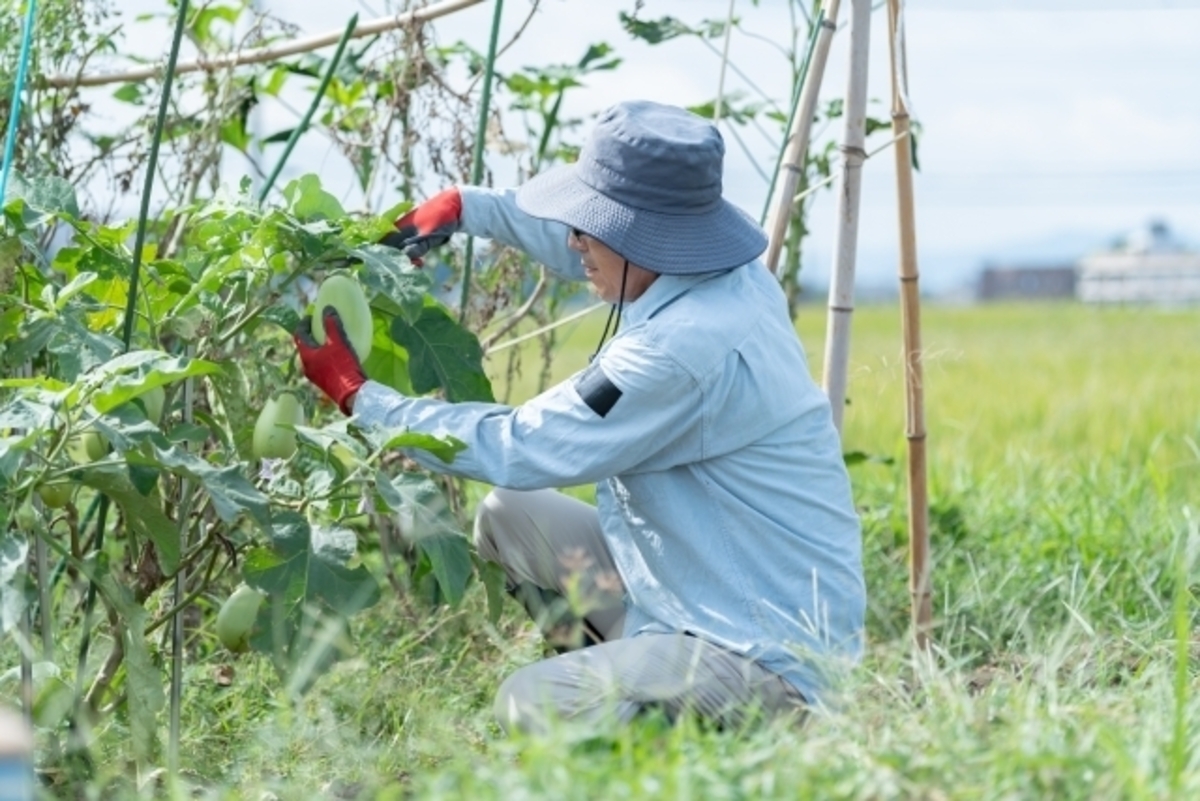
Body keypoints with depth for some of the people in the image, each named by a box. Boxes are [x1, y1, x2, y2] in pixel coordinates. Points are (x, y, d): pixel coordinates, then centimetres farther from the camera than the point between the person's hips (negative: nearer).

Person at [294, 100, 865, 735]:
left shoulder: (685, 347, -28)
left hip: (774, 657, -10)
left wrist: (358, 396, -10)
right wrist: (463, 208, 19)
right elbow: (599, 241, 23)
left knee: (529, 707, -20)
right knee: (510, 517, 11)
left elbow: (519, 449, -20)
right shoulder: (732, 276, -1)